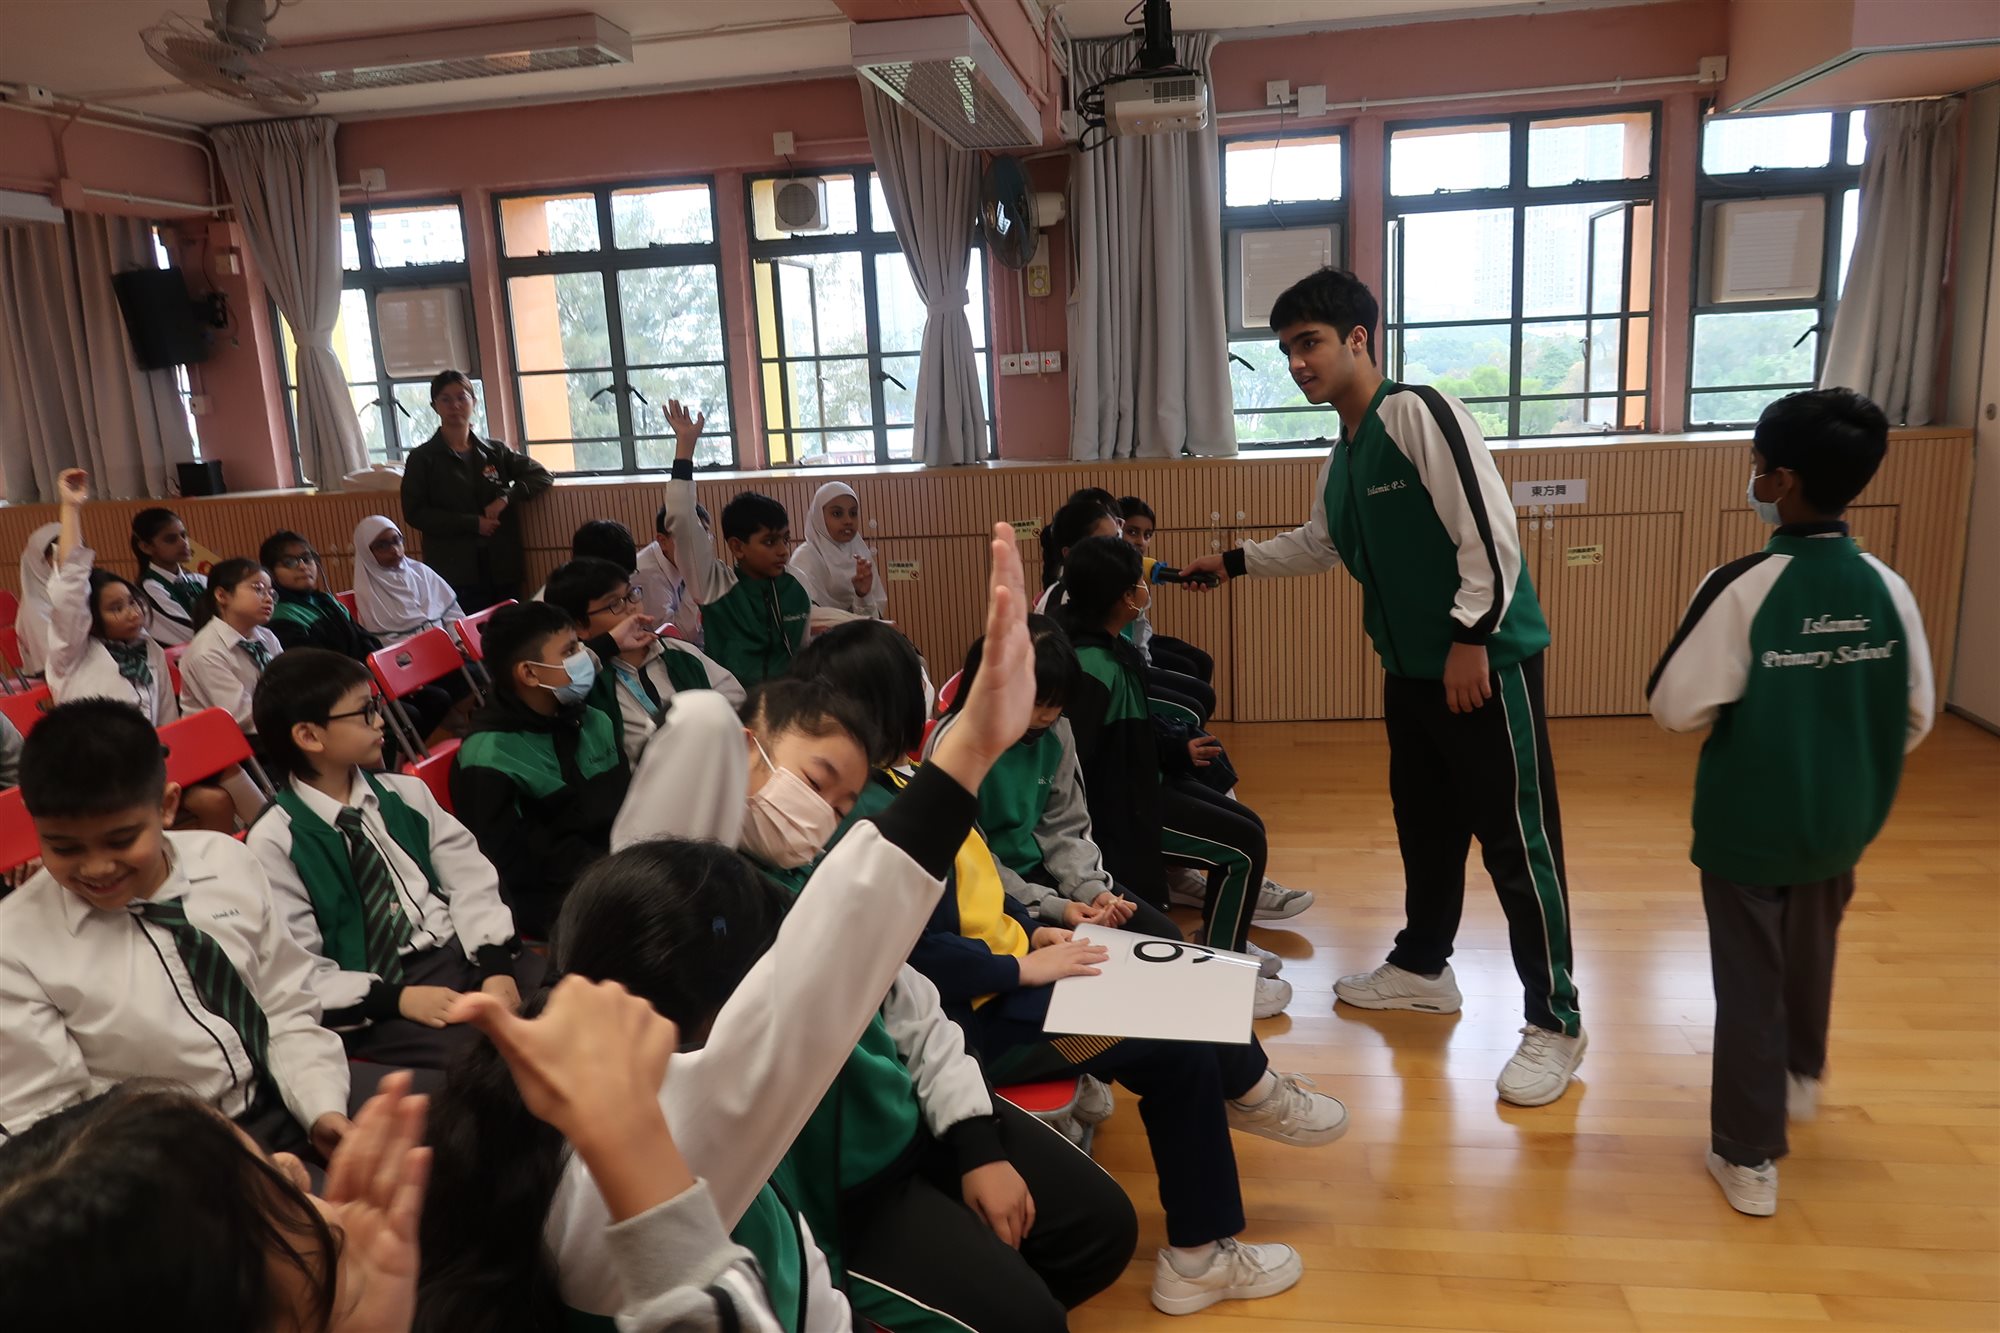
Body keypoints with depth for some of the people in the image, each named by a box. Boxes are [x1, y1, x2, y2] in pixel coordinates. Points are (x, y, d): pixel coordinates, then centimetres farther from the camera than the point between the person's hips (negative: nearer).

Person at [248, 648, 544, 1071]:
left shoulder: (405, 793, 10)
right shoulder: (274, 841, -5)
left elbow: (471, 881, 5)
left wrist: (496, 967, -11)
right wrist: (396, 999, -20)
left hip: (461, 953, 5)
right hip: (375, 1002, -5)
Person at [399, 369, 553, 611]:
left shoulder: (494, 452, 11)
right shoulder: (422, 458, 3)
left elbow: (542, 476, 9)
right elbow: (414, 513, -3)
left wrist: (507, 498, -8)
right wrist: (472, 523, -11)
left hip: (503, 567, 3)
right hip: (455, 573, -3)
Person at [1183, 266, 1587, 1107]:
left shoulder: (1419, 413, -15)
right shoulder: (1343, 454, 12)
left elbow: (1489, 531, -20)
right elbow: (1321, 542, 29)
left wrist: (1471, 639, -20)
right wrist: (1233, 562, 27)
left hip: (1487, 662, -9)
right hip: (1411, 670, 9)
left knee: (1517, 841, -3)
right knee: (1424, 827, 19)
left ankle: (1556, 1023, 9)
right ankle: (1422, 968, 36)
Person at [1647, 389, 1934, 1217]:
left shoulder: (1743, 587, -22)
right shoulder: (1887, 587, -7)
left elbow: (1677, 708, -19)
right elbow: (1917, 716, 2)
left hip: (1748, 825, -5)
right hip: (1842, 825, 5)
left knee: (1749, 981, 8)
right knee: (1811, 955, 28)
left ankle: (1749, 1157, 17)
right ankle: (1802, 1077, 51)